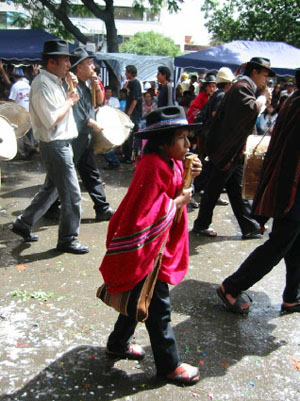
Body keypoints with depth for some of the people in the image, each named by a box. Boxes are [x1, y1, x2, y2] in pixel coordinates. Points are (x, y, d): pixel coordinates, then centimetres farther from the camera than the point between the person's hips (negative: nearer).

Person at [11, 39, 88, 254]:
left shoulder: (54, 82, 13)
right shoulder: (43, 84, -18)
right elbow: (51, 120, -24)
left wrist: (70, 96, 5)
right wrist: (70, 101, -13)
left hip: (61, 143, 10)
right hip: (56, 145, -10)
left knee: (51, 188, 21)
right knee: (72, 195, -3)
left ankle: (23, 223, 33)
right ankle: (68, 240, 11)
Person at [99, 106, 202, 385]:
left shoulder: (169, 162, 3)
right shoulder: (152, 167, -27)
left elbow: (172, 190, 11)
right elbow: (143, 215, -30)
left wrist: (187, 177, -6)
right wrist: (176, 203, -21)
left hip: (159, 245, 10)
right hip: (145, 249, -10)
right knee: (159, 308, 5)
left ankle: (118, 344, 43)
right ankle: (169, 365, 22)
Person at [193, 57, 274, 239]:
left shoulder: (246, 88, 18)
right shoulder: (242, 87, -15)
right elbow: (250, 108, -33)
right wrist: (263, 98, -16)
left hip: (235, 151, 10)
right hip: (226, 150, -10)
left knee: (238, 190, 13)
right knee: (214, 189, 2)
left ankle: (250, 227, 19)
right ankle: (201, 224, 15)